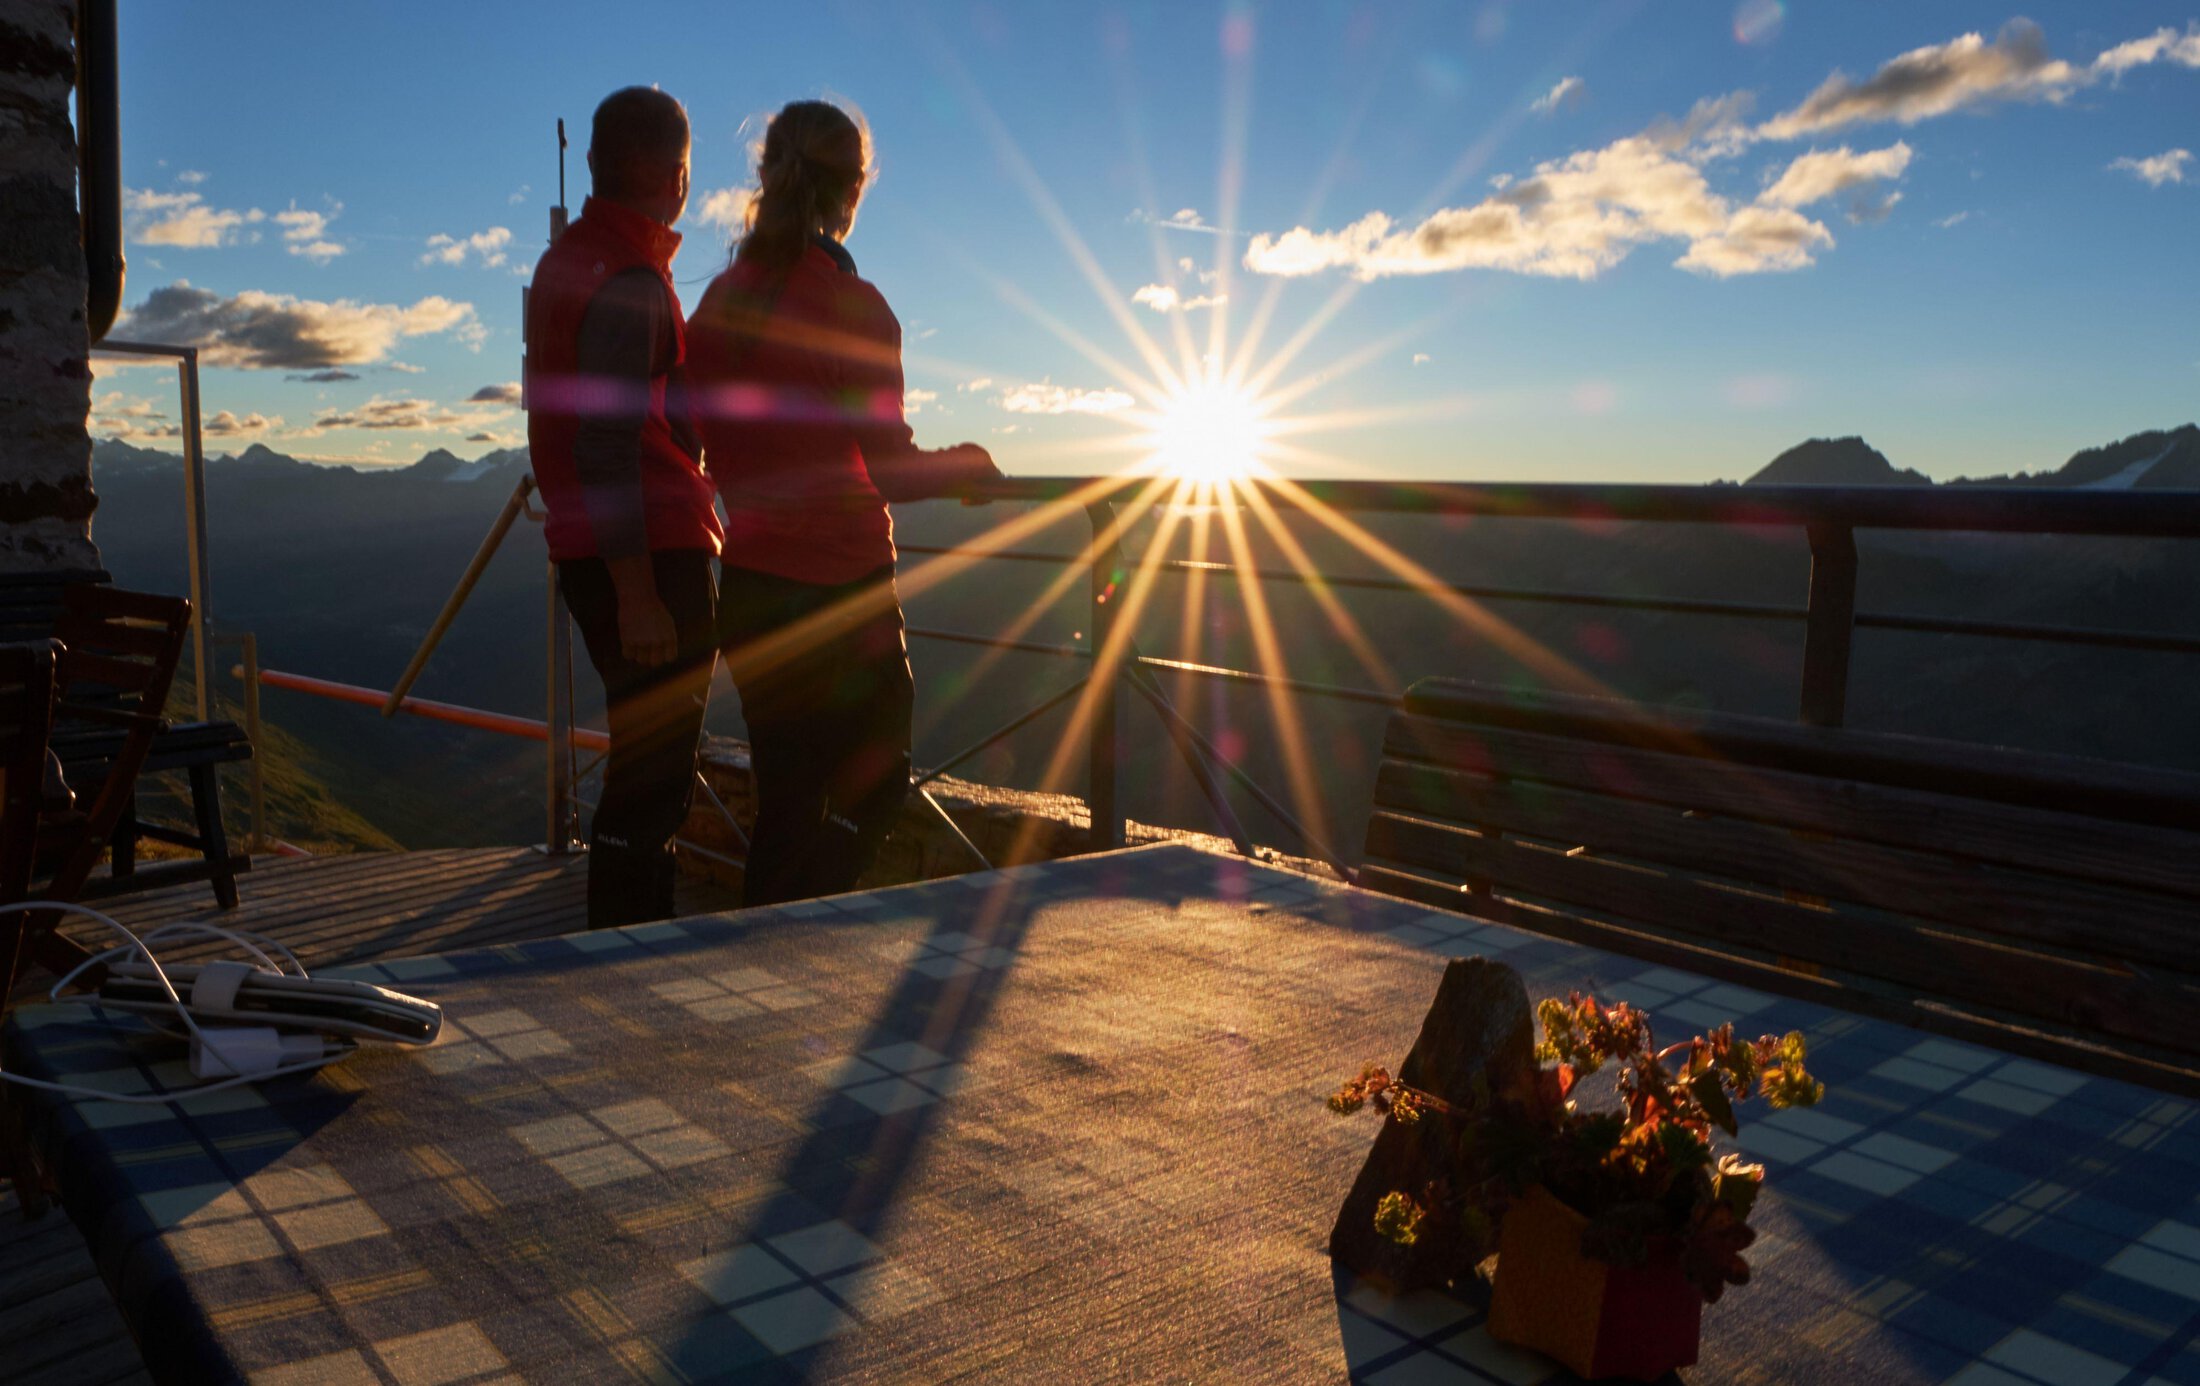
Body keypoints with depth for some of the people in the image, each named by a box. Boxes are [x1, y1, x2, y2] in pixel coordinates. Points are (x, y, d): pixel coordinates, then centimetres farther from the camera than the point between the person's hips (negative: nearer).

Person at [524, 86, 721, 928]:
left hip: (591, 552, 10)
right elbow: (606, 447, -22)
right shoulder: (629, 281, -14)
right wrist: (638, 595, -23)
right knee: (651, 774, -5)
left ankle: (639, 946, 29)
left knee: (649, 765, 18)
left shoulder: (565, 261, 16)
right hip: (651, 554, -10)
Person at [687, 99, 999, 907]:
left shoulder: (719, 301, 6)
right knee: (872, 788, 8)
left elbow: (708, 454, 12)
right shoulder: (850, 304, -13)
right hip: (839, 585, -6)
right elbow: (892, 469, -16)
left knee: (785, 798, 16)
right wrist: (967, 464, 2)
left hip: (748, 587, 6)